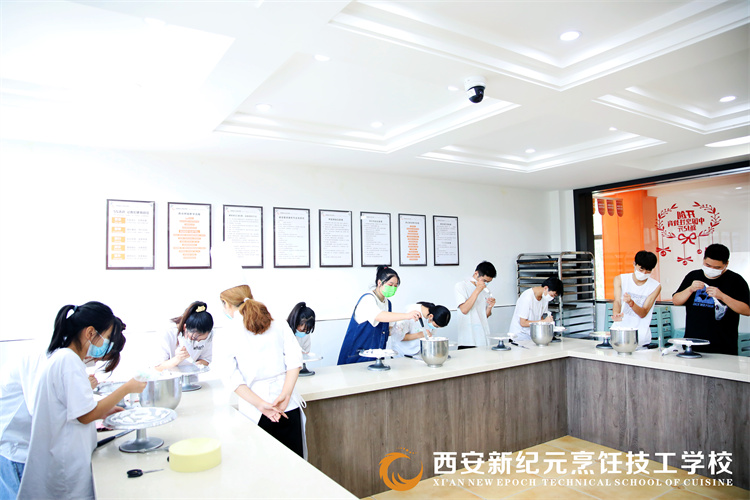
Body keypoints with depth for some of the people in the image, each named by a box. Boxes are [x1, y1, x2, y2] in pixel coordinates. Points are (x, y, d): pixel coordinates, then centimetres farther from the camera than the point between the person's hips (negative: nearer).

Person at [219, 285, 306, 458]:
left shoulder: (227, 334, -3)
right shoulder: (279, 325, 4)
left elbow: (231, 378, -10)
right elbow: (294, 359, -5)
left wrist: (260, 404, -11)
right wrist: (285, 395, -8)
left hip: (256, 414, -2)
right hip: (289, 406, 2)